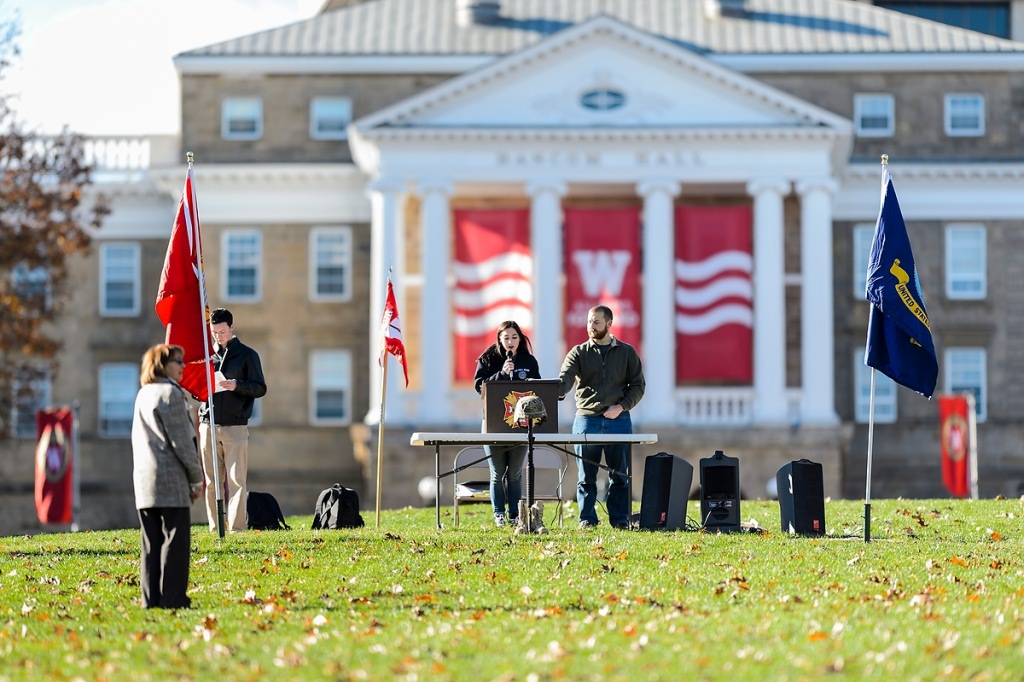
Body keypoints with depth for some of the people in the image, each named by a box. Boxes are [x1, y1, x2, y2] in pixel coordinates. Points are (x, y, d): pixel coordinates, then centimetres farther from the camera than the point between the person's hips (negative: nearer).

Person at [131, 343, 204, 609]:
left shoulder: (143, 395, 17)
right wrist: (196, 477, -3)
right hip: (170, 478, -8)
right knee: (175, 539, -6)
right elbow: (181, 440, -12)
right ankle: (172, 597, -8)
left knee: (152, 541, 7)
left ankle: (151, 598, 6)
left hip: (144, 478, 8)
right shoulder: (170, 393, -9)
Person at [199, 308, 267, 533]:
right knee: (211, 481, 3)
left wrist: (237, 385, -17)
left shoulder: (247, 355, 4)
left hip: (236, 427, -3)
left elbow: (260, 388, 1)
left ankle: (236, 527, -6)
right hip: (208, 426, 3)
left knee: (236, 480, -6)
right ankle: (215, 528, 6)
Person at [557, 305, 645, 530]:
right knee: (586, 475, 2)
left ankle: (620, 519, 7)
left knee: (619, 474, 3)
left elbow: (638, 385, 7)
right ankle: (587, 519, 7)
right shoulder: (579, 353, 7)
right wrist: (557, 392, -31)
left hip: (618, 420, 0)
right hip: (586, 419, 0)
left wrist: (621, 406, -9)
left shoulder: (626, 353, 9)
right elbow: (565, 377, -8)